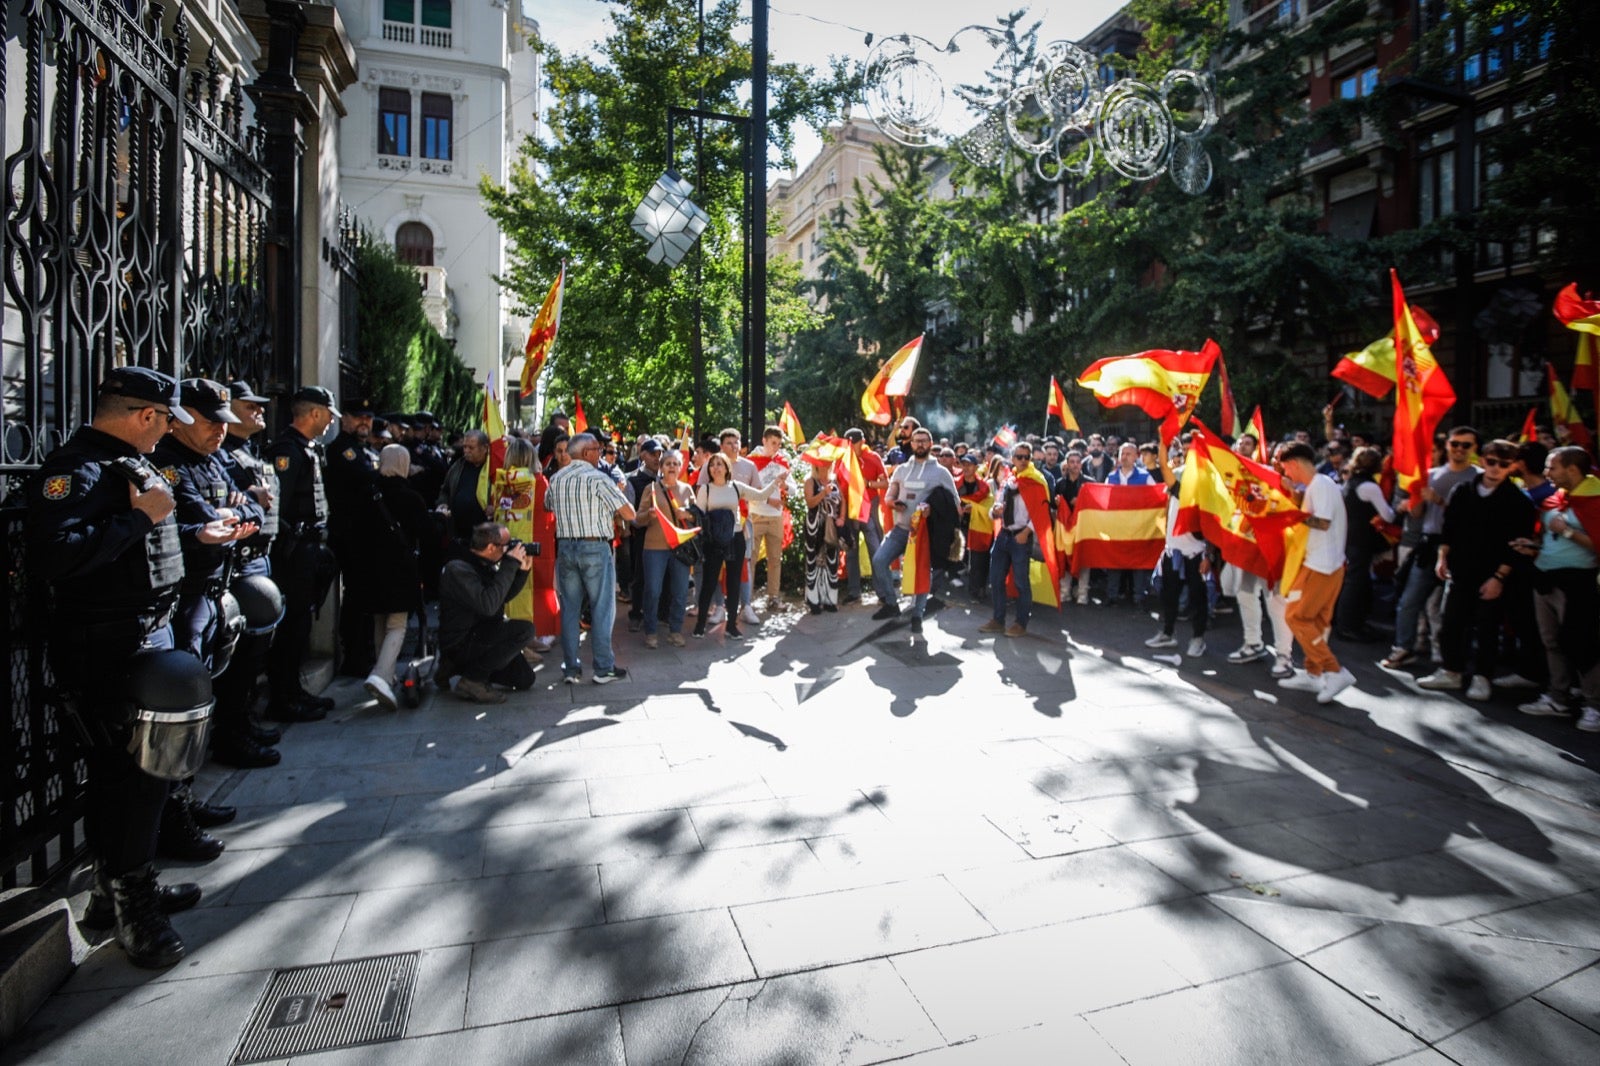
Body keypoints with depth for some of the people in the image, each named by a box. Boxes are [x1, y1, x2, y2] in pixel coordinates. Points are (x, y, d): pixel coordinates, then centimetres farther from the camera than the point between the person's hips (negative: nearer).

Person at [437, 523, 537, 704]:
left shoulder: (485, 565, 6)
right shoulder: (458, 569, -21)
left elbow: (505, 595, 17)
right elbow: (488, 605, -33)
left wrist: (522, 570, 1)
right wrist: (511, 565, -27)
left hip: (479, 637, 9)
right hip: (460, 645, -9)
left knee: (525, 678, 8)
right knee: (525, 630, -25)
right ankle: (471, 680, -14)